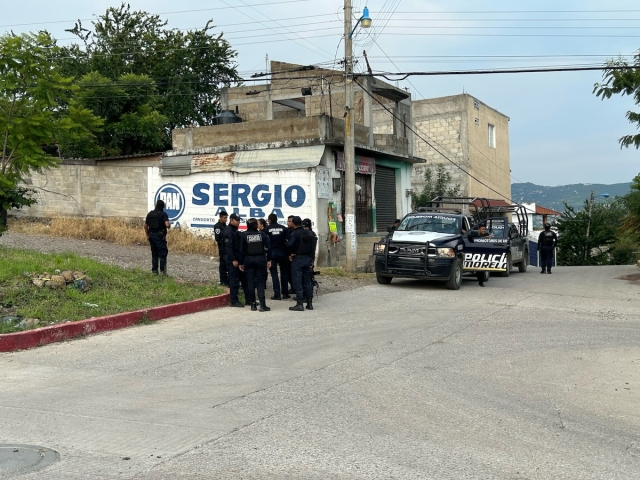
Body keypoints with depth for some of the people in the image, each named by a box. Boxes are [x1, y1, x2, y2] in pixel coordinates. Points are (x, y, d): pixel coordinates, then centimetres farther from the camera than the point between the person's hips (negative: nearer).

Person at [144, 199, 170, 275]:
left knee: (154, 254, 13)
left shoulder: (150, 214, 8)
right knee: (162, 253, 0)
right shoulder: (163, 214, -9)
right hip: (160, 236, -5)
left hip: (151, 235, 6)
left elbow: (145, 226, 11)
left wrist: (147, 235, 20)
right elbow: (167, 225, -22)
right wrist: (169, 226, 1)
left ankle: (154, 270, 13)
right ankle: (162, 270, -4)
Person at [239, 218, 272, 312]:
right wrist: (269, 260, 2)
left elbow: (241, 250, -1)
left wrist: (241, 263, 5)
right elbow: (268, 247, -3)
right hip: (260, 259, 0)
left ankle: (253, 304, 8)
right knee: (260, 282, 2)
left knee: (250, 282, 7)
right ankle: (262, 304, -7)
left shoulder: (244, 235, -2)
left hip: (248, 260, 0)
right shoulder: (262, 234, 0)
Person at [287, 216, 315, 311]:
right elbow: (312, 247, 9)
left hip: (297, 259, -6)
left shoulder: (295, 233, -13)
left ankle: (300, 304, -3)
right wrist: (310, 257, 13)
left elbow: (289, 244, -27)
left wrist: (291, 254, -11)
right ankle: (309, 303, 13)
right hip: (307, 258, 6)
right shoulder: (309, 233, 8)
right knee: (307, 281, 11)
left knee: (297, 282, -2)